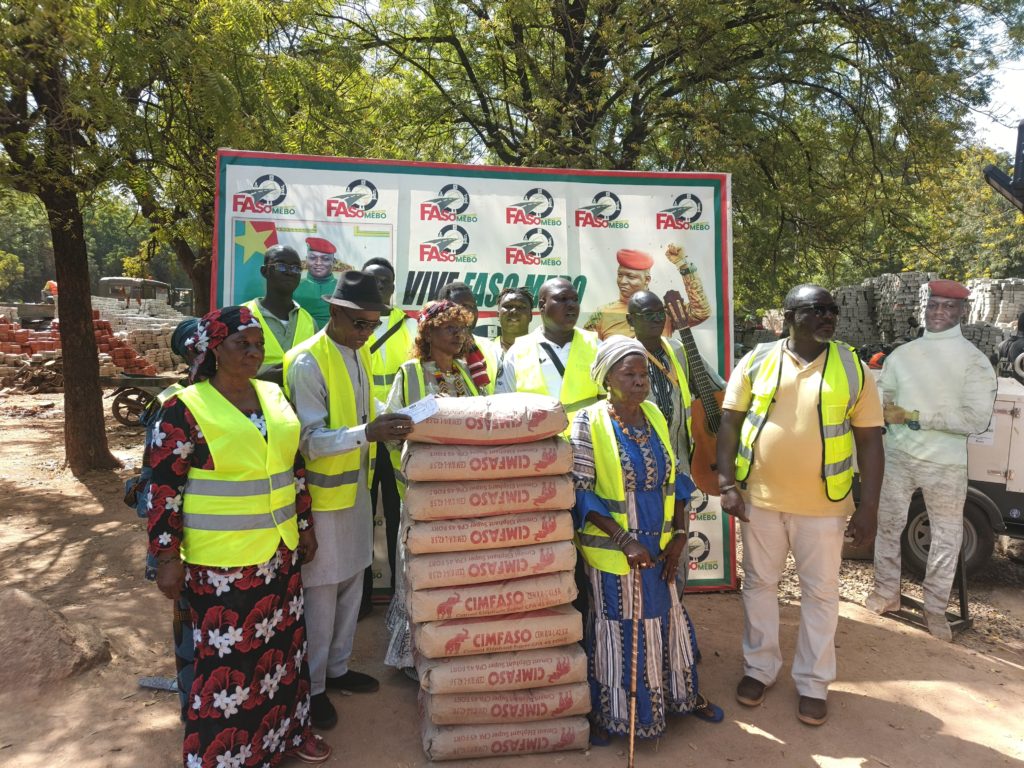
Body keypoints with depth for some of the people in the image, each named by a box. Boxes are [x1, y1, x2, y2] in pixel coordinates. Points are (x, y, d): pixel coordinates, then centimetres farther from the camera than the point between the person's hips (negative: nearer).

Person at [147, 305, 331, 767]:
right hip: (221, 559, -6)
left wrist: (304, 526, 14)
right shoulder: (186, 408, -13)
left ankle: (286, 730, 36)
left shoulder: (273, 396, 5)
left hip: (279, 549, 6)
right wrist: (167, 558, -11)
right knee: (228, 656, 5)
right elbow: (163, 489, -11)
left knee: (282, 641, 17)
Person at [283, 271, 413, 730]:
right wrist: (367, 433, -35)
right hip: (323, 494, -8)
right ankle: (311, 687, 25)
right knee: (321, 591, 5)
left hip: (357, 487, 8)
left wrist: (386, 426, 0)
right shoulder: (307, 362, -19)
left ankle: (337, 667, 38)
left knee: (352, 581, 18)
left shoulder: (361, 351, 6)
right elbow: (311, 439, -23)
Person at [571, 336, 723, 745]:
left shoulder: (655, 416, 0)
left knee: (664, 619, 20)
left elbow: (674, 480, 7)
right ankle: (607, 712, 31)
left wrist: (679, 535, -1)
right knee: (616, 629, 10)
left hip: (658, 546, 5)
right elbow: (581, 494, -16)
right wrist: (625, 540, -20)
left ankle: (683, 694, 41)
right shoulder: (588, 423, -16)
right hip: (612, 550, -5)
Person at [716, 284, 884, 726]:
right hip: (760, 497, 1)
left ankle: (813, 682, 29)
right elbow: (729, 425, 0)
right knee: (759, 584, 13)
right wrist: (727, 484, -8)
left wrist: (868, 508, -5)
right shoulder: (756, 362, -2)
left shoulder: (852, 368, -2)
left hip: (823, 504, 0)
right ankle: (758, 667, 33)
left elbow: (870, 441, 0)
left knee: (820, 593, 11)